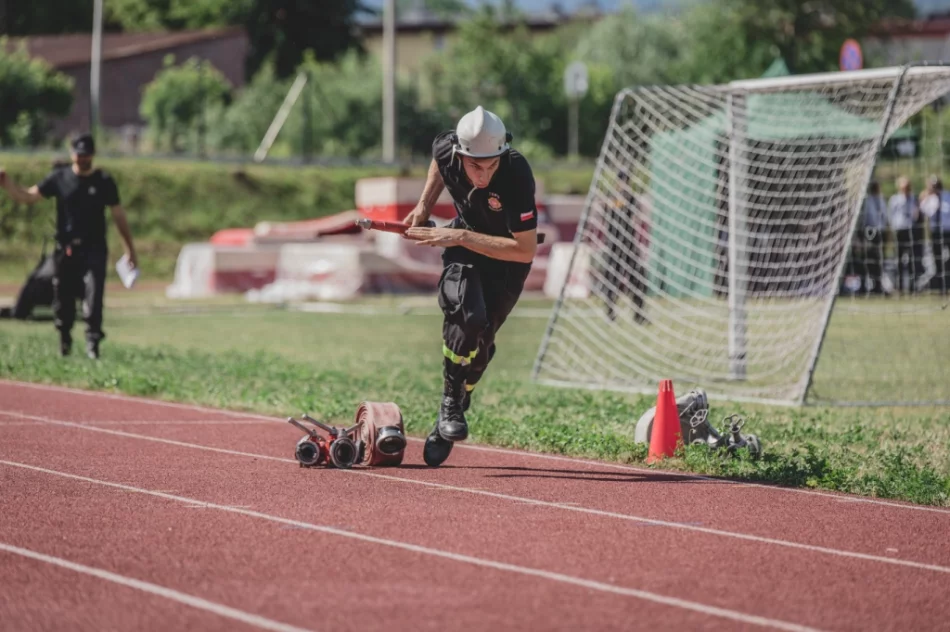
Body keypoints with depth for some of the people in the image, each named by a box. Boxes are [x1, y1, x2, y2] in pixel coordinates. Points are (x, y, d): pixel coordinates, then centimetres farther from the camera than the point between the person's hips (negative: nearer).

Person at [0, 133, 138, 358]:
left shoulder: (104, 181, 2)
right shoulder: (59, 178, 4)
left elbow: (118, 214, 7)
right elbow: (27, 197, 3)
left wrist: (129, 247, 6)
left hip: (93, 249, -2)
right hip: (65, 249, 2)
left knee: (93, 296, -16)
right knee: (63, 297, 7)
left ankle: (93, 341, -16)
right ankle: (64, 338, 28)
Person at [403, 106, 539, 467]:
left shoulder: (516, 175, -37)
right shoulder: (446, 149, -24)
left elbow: (526, 250, -36)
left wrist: (460, 237, -37)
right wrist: (424, 206, -1)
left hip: (507, 255, -1)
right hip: (464, 242, 1)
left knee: (480, 337, 0)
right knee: (468, 315, -25)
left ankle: (446, 427, 20)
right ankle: (450, 403, -9)